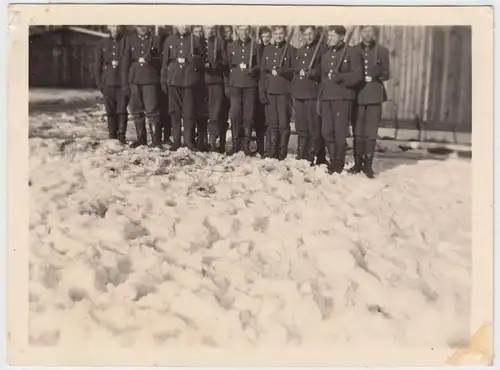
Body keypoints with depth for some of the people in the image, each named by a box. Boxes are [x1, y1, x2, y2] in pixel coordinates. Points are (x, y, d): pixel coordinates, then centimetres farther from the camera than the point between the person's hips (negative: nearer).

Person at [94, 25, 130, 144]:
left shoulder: (126, 41, 5)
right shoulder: (102, 44, 12)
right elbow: (98, 64, 12)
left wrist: (128, 80, -7)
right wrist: (99, 82, 4)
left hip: (123, 81, -2)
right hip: (108, 82, 2)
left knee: (122, 109, -9)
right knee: (110, 111, 4)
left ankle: (121, 136, -3)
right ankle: (112, 136, 13)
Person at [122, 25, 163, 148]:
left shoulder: (155, 40, 6)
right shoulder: (131, 40, 11)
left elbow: (161, 60, 7)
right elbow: (126, 59, 8)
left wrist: (151, 59, -13)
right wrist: (125, 77, 0)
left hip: (150, 79, -3)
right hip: (135, 79, 3)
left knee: (152, 110, -9)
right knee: (137, 110, 7)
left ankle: (156, 140, -5)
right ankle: (141, 138, 16)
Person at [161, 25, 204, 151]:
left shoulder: (194, 39, 6)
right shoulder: (169, 40, 10)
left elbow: (201, 60, 10)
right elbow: (165, 61, 11)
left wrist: (194, 59, -12)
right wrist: (163, 80, 8)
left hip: (189, 79, -1)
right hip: (173, 80, 2)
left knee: (189, 111, -5)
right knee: (175, 111, 3)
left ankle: (189, 140, 4)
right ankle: (176, 140, 10)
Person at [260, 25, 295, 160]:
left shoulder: (291, 50, 3)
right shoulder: (267, 50, 16)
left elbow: (295, 69, -2)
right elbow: (262, 71, 14)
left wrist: (282, 71, -19)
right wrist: (262, 90, 7)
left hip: (284, 91, -3)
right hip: (270, 91, 4)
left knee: (284, 122, -5)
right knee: (272, 122, 4)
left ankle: (282, 152, 2)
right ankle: (272, 151, 12)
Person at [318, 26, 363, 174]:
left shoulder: (351, 53, -1)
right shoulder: (326, 55, 19)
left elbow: (358, 75, -7)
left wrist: (340, 77, -20)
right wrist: (319, 98, 16)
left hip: (342, 97, -6)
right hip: (326, 97, 6)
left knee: (339, 132, -5)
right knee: (327, 131, 3)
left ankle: (339, 164, 5)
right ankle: (333, 160, 16)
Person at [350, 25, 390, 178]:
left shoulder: (382, 51, 6)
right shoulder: (354, 50, 8)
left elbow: (386, 74, 4)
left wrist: (376, 75, -14)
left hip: (374, 96, -1)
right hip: (357, 95, 1)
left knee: (371, 133, -2)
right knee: (357, 132, 5)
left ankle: (368, 164, 5)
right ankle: (357, 163, 14)